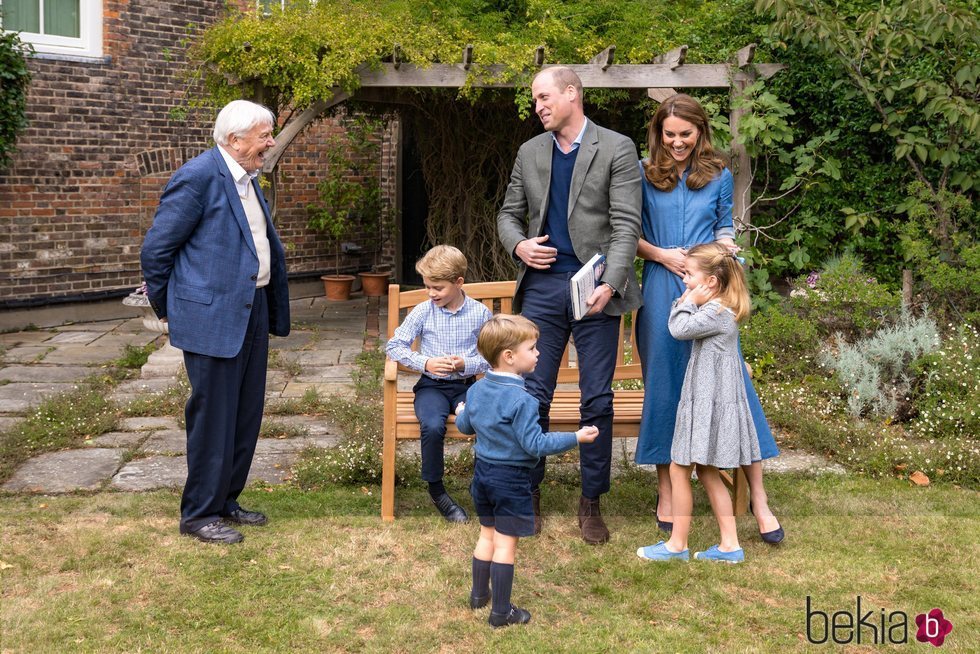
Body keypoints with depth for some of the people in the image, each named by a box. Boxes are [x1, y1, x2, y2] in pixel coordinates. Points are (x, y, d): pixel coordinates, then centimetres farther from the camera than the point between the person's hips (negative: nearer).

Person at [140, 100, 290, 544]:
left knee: (246, 415, 15)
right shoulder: (198, 177, -16)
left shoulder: (246, 179, 12)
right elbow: (156, 248, -12)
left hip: (252, 311, 9)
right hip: (213, 317, -9)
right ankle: (199, 515, 13)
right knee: (213, 418, -1)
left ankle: (225, 501, 28)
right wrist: (167, 308, -2)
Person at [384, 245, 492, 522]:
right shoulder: (423, 312, 0)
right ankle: (436, 490, -7)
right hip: (432, 385, 0)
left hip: (466, 385, 0)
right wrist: (424, 362, -12)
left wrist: (466, 364, -15)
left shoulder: (480, 313, 0)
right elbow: (394, 346, 2)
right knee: (432, 426, -32)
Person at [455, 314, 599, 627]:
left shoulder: (477, 390, 1)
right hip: (511, 479, -8)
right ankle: (501, 611, 11)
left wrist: (461, 413, 37)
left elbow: (464, 426, 14)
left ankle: (479, 594, 35)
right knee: (505, 543, 2)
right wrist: (576, 437, -18)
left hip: (483, 472, 8)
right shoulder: (521, 400, -24)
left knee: (487, 534, 22)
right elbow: (535, 444, -24)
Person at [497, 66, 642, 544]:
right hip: (542, 286, 3)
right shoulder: (530, 153, 12)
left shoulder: (616, 149, -1)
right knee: (533, 395, 3)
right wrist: (518, 244, -5)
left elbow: (626, 224, -8)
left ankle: (591, 503, 15)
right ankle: (529, 495, 18)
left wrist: (609, 284, -21)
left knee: (597, 399, 2)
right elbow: (509, 213, 19)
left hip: (594, 288, -3)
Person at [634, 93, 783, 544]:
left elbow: (724, 227, 17)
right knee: (664, 385, 5)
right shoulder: (644, 174, 5)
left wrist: (725, 245, -5)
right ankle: (666, 491, 18)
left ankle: (758, 498, 2)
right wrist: (663, 255, -10)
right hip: (662, 291, 0)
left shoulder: (719, 176, 9)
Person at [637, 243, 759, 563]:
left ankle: (677, 544, 9)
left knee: (679, 469, -1)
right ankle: (730, 545, 16)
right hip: (704, 401, 10)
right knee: (707, 472, 14)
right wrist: (687, 301, 4)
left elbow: (679, 328, -24)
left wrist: (688, 301, -9)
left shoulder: (717, 313, -18)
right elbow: (679, 324, 19)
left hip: (708, 403, -10)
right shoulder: (719, 310, 13)